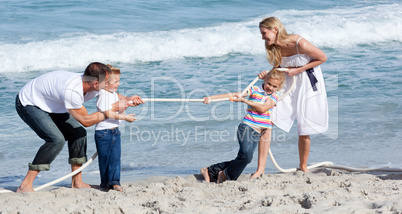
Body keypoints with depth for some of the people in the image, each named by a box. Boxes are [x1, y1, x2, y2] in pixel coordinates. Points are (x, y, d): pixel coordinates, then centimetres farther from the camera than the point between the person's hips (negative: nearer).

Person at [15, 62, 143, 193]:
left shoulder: (88, 86, -10)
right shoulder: (72, 91, -37)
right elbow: (85, 120, -27)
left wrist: (127, 100, -5)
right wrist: (114, 107, -25)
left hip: (46, 105, 10)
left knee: (78, 133, 3)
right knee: (57, 140, -25)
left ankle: (77, 182, 11)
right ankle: (25, 186, -22)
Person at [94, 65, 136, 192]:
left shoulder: (114, 95, 13)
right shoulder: (103, 96, -15)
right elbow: (109, 114, -22)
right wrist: (125, 117, -19)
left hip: (115, 131, 7)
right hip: (103, 132, -7)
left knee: (116, 157, 0)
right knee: (104, 158, 3)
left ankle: (114, 181, 2)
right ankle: (104, 183, 13)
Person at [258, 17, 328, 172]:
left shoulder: (299, 44, -26)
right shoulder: (275, 48, -7)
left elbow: (322, 58, -14)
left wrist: (298, 70, -18)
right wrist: (266, 75, -14)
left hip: (307, 84, -5)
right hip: (288, 83, 5)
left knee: (304, 130, 2)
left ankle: (303, 166, 24)